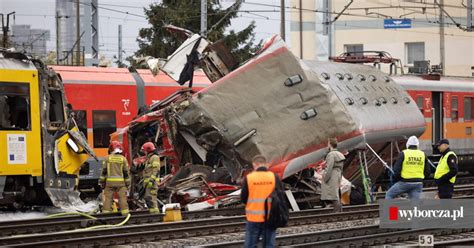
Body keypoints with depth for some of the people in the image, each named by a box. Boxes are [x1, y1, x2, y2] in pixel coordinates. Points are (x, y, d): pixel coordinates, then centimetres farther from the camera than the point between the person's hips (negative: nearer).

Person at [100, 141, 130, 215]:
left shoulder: (108, 158, 1)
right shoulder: (123, 159, 1)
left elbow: (104, 171, 2)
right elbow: (126, 172, 2)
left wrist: (102, 182, 9)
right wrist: (127, 184, 9)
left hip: (110, 182, 0)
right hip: (120, 182, 0)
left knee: (108, 198, 4)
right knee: (123, 198, 3)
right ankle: (125, 213, 1)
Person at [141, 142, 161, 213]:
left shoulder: (155, 158, -7)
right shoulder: (149, 158, 24)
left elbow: (156, 170, -17)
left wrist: (151, 180, -25)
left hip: (152, 182, -11)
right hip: (148, 182, 11)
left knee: (150, 198, -17)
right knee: (147, 198, 9)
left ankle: (154, 212, -21)